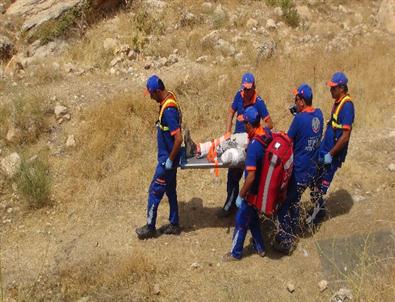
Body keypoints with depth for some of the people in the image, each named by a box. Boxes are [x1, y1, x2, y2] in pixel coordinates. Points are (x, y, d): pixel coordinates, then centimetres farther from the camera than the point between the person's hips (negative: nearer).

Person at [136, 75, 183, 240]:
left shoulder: (168, 110, -28)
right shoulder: (169, 98, 3)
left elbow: (178, 139, -30)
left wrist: (170, 160, -20)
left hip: (167, 158, -10)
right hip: (167, 155, 10)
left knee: (154, 192, 3)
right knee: (170, 190, 18)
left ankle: (150, 227, 17)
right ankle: (174, 224, 29)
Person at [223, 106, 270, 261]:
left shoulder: (253, 146, -33)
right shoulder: (267, 132, -9)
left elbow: (251, 177, -32)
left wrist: (241, 195, -20)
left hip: (254, 190, -8)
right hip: (263, 187, 8)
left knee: (241, 220, 11)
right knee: (252, 216, 26)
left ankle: (235, 253, 29)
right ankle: (259, 247, 40)